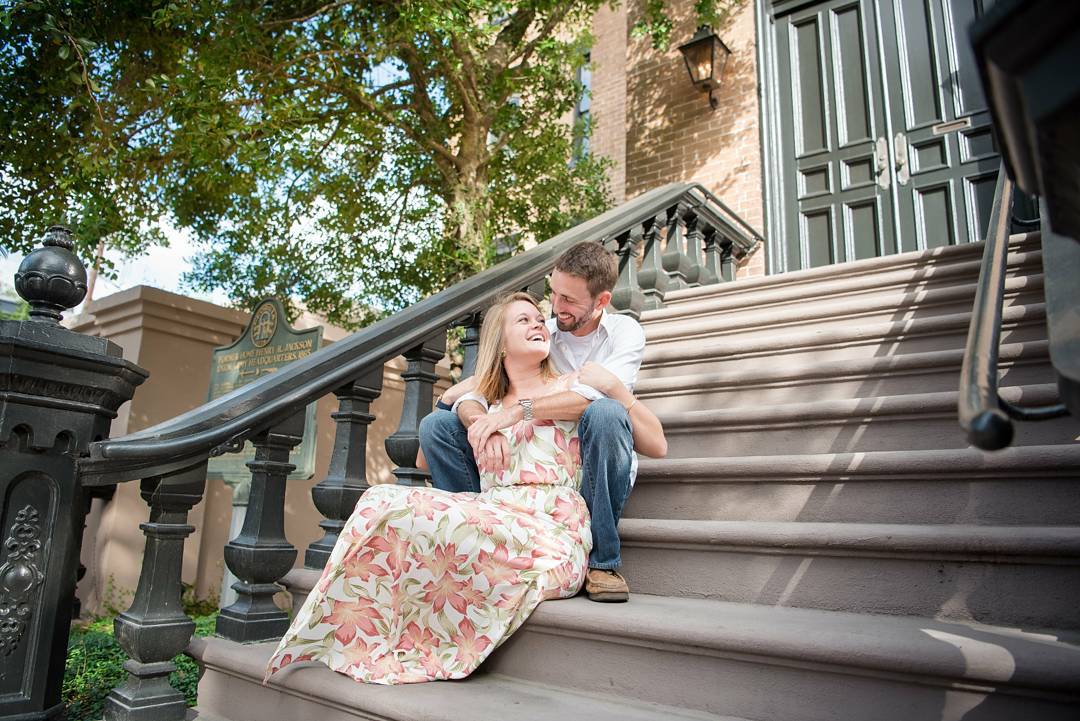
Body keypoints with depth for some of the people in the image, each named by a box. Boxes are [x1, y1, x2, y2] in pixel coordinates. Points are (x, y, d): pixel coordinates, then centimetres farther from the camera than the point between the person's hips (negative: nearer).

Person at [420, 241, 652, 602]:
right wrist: (481, 426, -32)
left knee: (605, 414, -37)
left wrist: (518, 410, -33)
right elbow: (471, 394, -8)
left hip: (592, 470, -3)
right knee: (435, 425, -10)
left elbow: (598, 396, -26)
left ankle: (602, 560, -23)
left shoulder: (625, 332, -5)